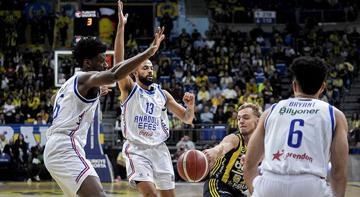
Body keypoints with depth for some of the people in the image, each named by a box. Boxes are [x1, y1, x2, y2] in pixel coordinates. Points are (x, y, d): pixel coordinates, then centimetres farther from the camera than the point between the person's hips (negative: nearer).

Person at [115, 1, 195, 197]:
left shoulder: (162, 94, 12)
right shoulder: (129, 89, 1)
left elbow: (187, 119, 13)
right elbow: (119, 61, -15)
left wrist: (190, 105, -11)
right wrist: (121, 26, -23)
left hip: (159, 149, 5)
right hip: (137, 149, -4)